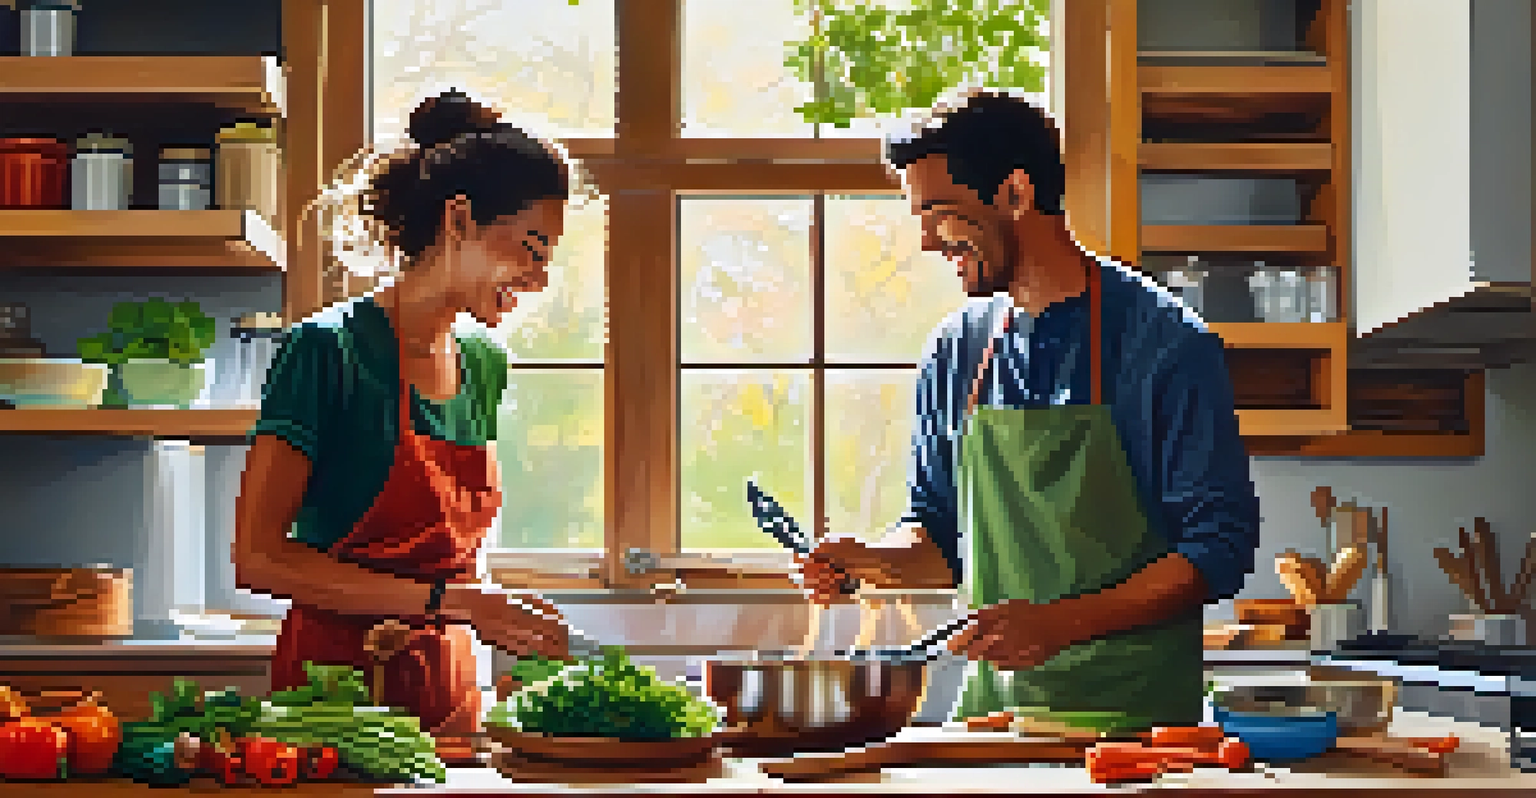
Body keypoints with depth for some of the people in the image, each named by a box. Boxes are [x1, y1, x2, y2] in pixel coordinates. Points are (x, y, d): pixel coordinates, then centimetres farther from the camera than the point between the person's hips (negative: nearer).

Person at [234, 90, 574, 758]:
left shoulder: (483, 365, 9)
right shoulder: (329, 349, -13)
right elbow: (257, 557, -19)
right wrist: (445, 600, -22)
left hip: (445, 685, 6)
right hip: (335, 681, -6)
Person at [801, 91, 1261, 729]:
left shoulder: (1166, 343, -5)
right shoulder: (955, 353, 12)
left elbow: (1220, 545, -8)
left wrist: (1063, 623, -16)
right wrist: (873, 563, -1)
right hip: (994, 700, 4)